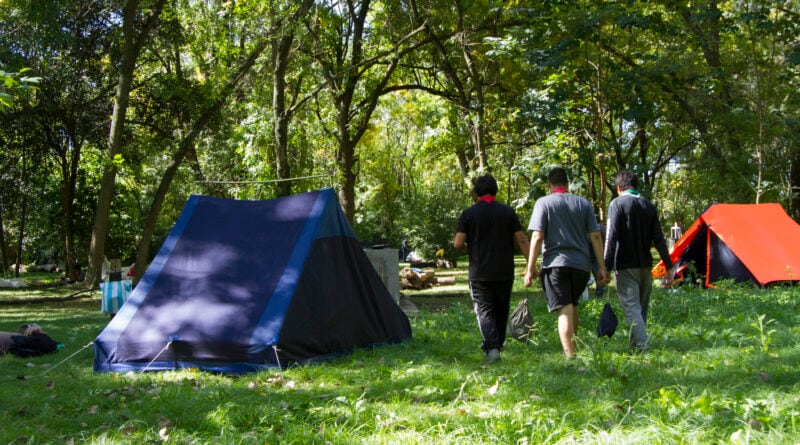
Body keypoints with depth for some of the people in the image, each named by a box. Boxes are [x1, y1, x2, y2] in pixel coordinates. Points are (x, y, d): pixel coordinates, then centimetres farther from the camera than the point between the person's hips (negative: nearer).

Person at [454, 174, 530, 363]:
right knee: (501, 310, 16)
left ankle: (491, 347, -17)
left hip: (479, 272, -2)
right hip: (504, 271, 2)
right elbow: (522, 240, -1)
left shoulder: (468, 214, -4)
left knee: (484, 309, 0)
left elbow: (458, 244, -8)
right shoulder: (508, 212, 1)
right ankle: (498, 345, 25)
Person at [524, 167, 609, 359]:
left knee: (565, 310, -6)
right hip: (581, 264, 4)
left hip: (556, 263, -4)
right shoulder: (584, 204, 10)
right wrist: (601, 267, 7)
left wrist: (530, 268, -6)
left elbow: (537, 237, -8)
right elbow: (596, 237, 5)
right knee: (573, 306, 21)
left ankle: (570, 356, -14)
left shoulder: (544, 203, 1)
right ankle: (572, 348, 30)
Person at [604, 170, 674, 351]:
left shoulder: (617, 204, -7)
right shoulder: (648, 206, 9)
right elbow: (658, 239, 7)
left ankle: (641, 345, -19)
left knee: (631, 306, -7)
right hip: (645, 265, 6)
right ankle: (637, 344, 23)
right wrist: (669, 267, 10)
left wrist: (606, 266, -13)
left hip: (625, 266, -6)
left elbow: (611, 236, -15)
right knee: (642, 306, 15)